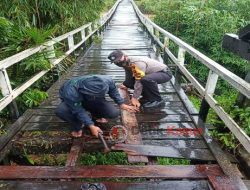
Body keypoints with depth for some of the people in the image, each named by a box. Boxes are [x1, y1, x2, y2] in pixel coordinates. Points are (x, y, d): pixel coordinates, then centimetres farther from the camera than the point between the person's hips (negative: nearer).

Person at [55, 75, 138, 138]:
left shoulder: (107, 81, -32)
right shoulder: (71, 93, -43)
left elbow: (114, 91, -9)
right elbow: (79, 111, -29)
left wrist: (122, 104, -3)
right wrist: (91, 126, -29)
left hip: (93, 102, 2)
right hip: (73, 102, -2)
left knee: (114, 113, -20)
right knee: (60, 111, -36)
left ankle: (96, 115, 15)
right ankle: (77, 126, -4)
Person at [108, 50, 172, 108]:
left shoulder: (138, 63, -31)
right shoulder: (126, 63, -3)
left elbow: (139, 82, -33)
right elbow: (129, 79, 6)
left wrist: (134, 98, -30)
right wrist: (125, 85, -9)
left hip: (165, 73, -9)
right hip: (152, 74, 9)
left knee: (146, 79, -39)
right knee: (130, 82, -1)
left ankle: (158, 100, -18)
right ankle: (148, 96, 8)